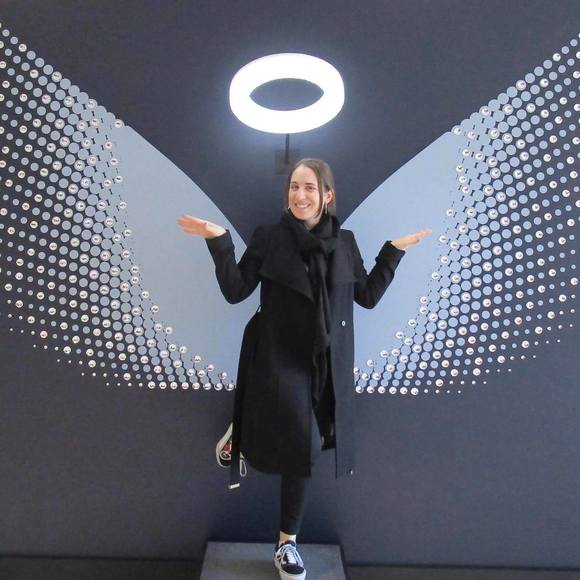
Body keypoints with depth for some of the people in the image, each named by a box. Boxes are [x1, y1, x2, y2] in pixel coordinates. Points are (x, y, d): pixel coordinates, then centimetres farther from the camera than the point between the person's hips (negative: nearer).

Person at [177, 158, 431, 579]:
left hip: (329, 364, 3)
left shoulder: (344, 241, 4)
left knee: (304, 450, 11)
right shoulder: (269, 237, -4)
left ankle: (287, 543, 35)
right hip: (280, 359, -3)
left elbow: (369, 296, 7)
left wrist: (395, 250, 6)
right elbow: (235, 291, -6)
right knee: (304, 446, -12)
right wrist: (219, 241, -15)